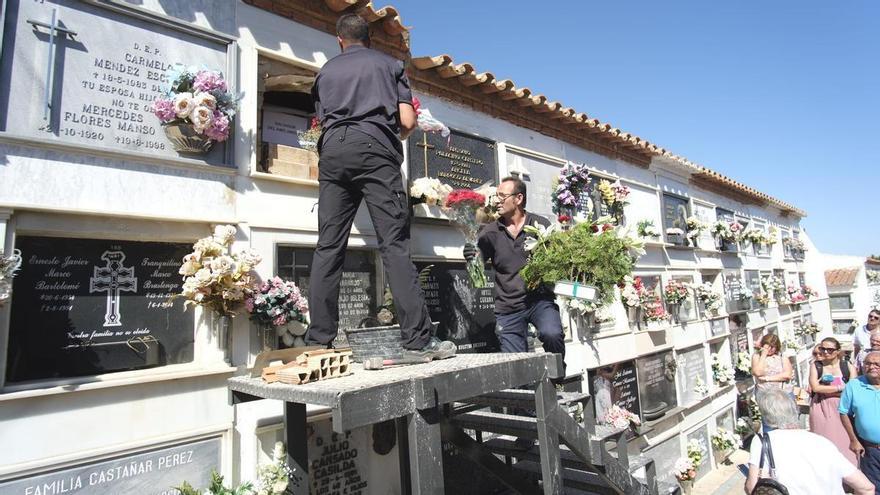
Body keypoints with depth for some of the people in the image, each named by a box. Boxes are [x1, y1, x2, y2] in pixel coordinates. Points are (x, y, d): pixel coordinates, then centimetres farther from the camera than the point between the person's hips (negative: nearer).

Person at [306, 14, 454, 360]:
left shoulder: (326, 71, 26)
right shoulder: (389, 64, 20)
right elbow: (408, 122, 9)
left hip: (333, 150, 3)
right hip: (375, 149, -2)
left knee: (328, 247, 0)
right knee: (394, 243, -10)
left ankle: (319, 341, -2)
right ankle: (418, 339, -14)